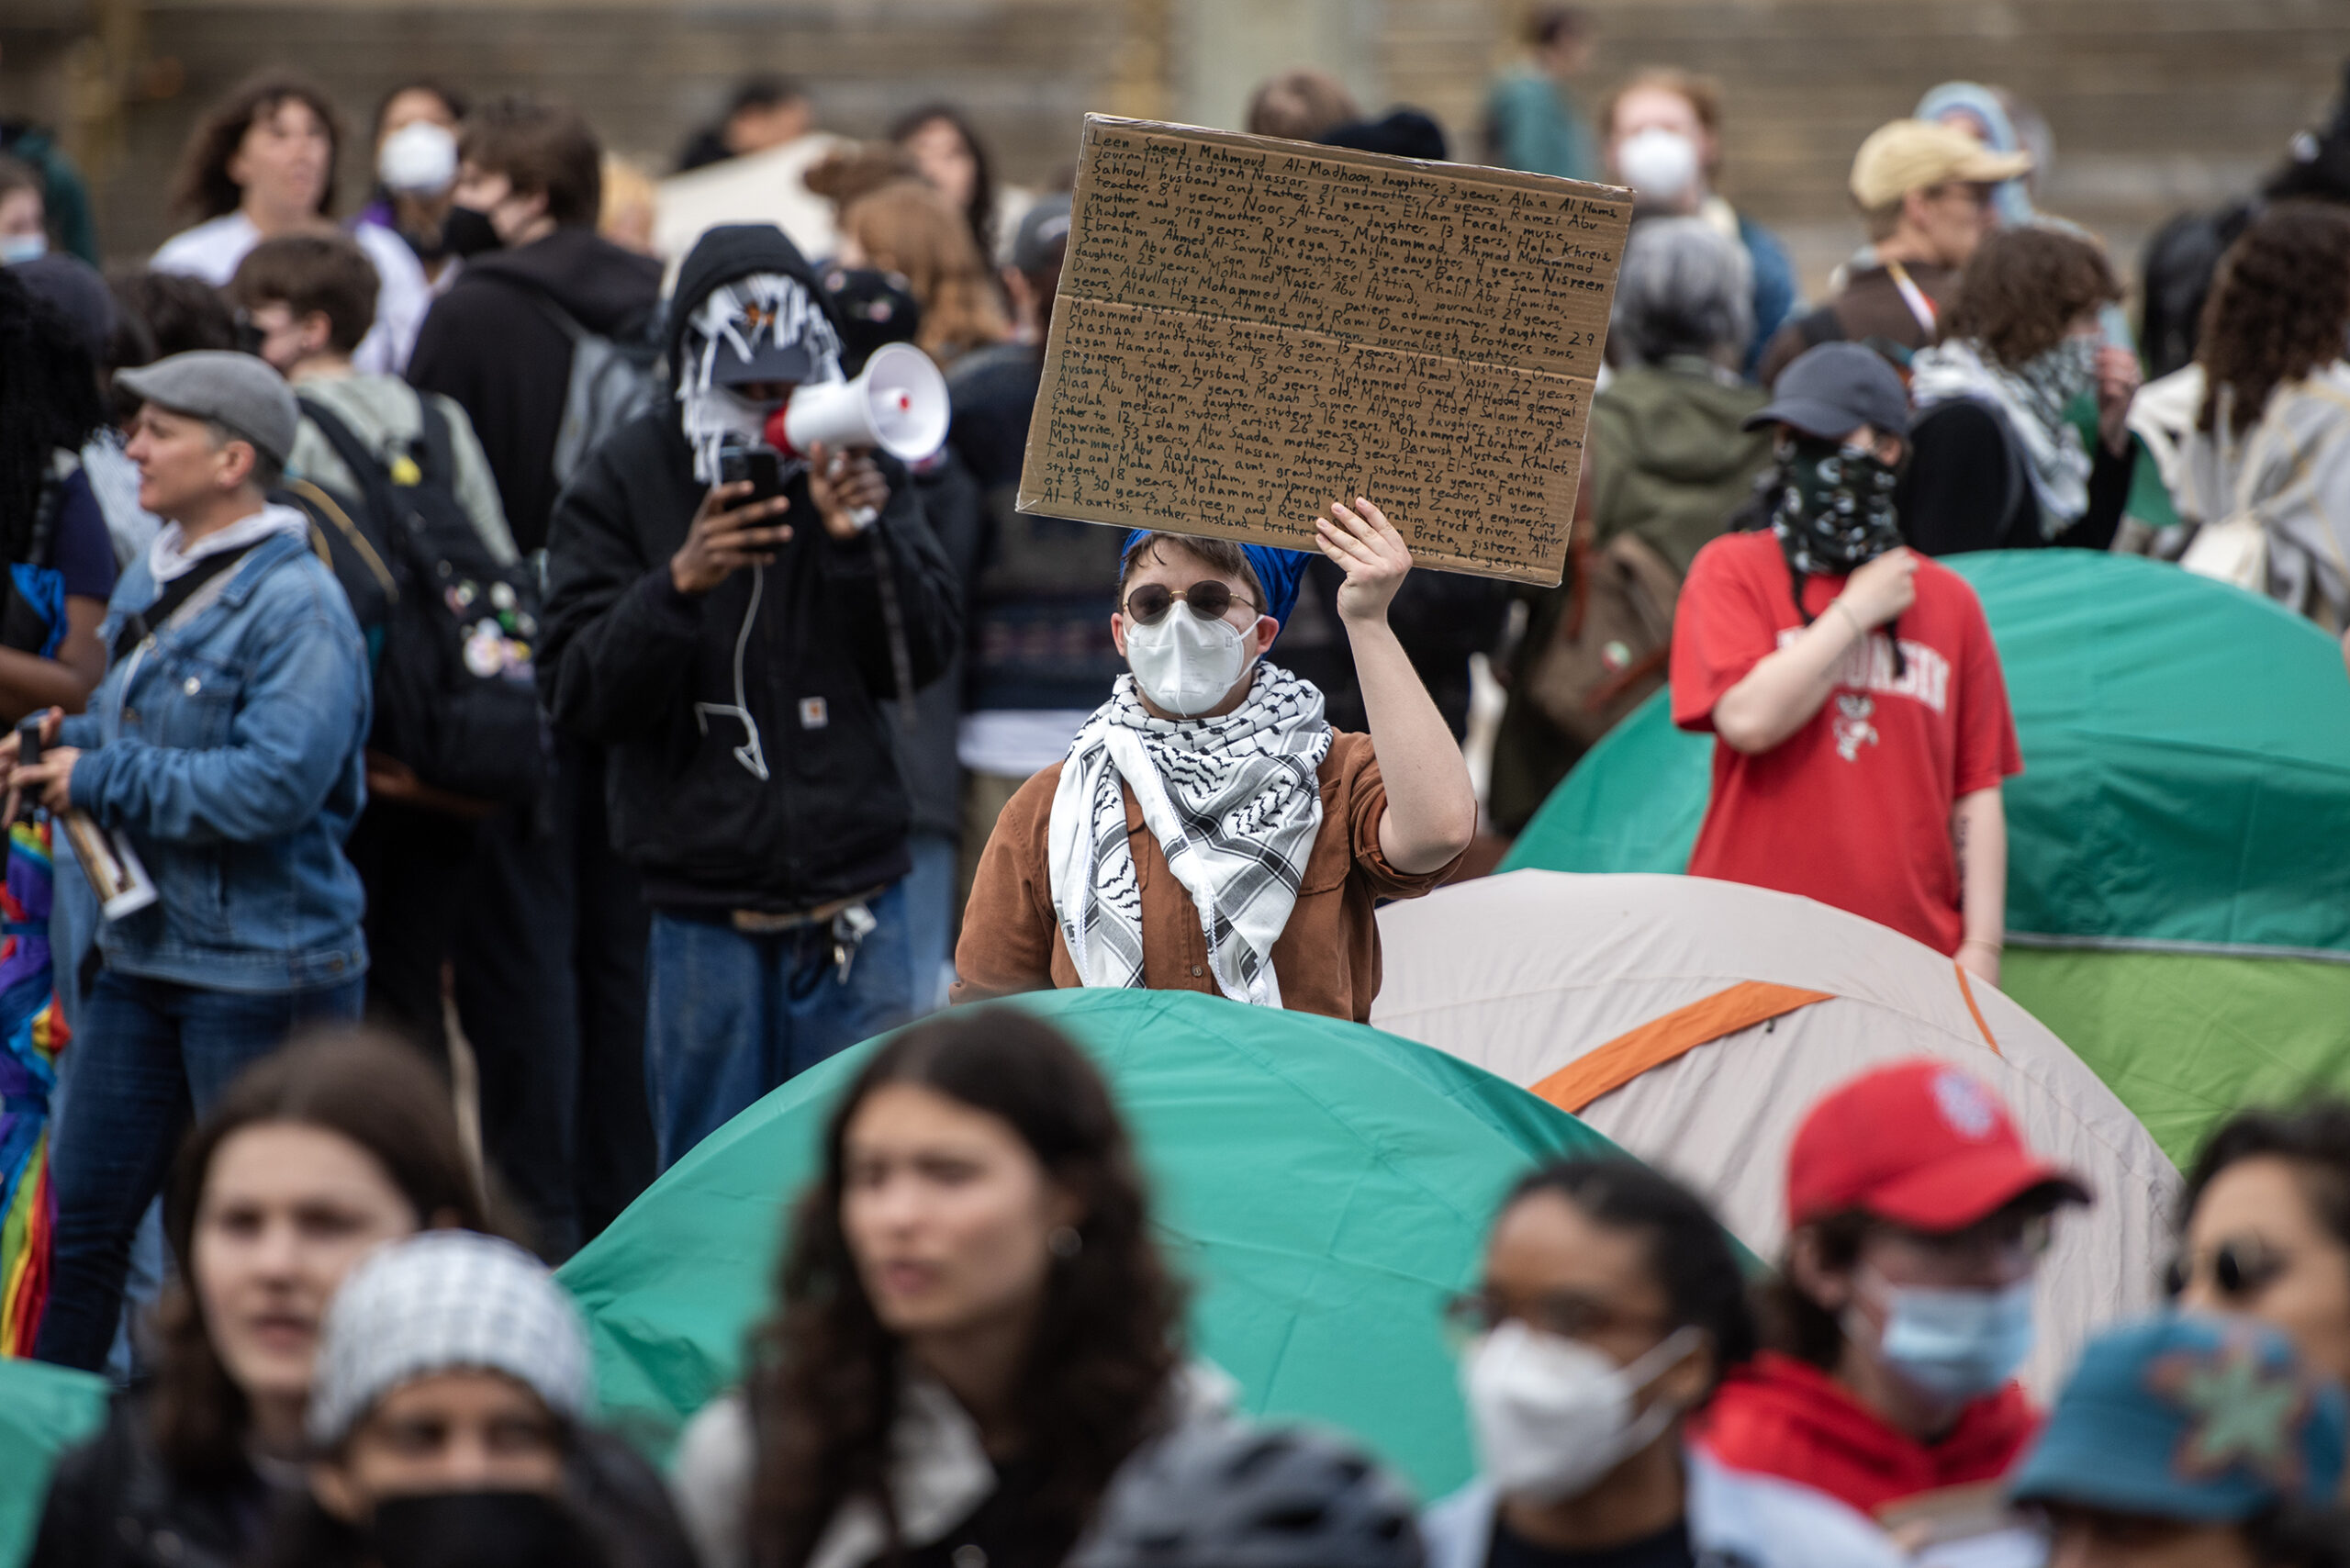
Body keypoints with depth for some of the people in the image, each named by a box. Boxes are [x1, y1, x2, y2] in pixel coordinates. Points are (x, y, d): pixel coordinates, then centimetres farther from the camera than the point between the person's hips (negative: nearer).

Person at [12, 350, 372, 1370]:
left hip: (264, 972, -9)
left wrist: (101, 781, -18)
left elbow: (275, 783, -25)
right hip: (143, 951, 9)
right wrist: (63, 746, 2)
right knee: (84, 1218, 11)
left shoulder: (297, 606, -16)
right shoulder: (151, 583, 12)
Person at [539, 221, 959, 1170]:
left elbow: (921, 659, 1)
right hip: (703, 903, -1)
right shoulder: (627, 484, -1)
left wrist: (861, 539, -15)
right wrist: (679, 584, -23)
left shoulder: (858, 470, 5)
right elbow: (581, 698, -8)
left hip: (853, 897, 1)